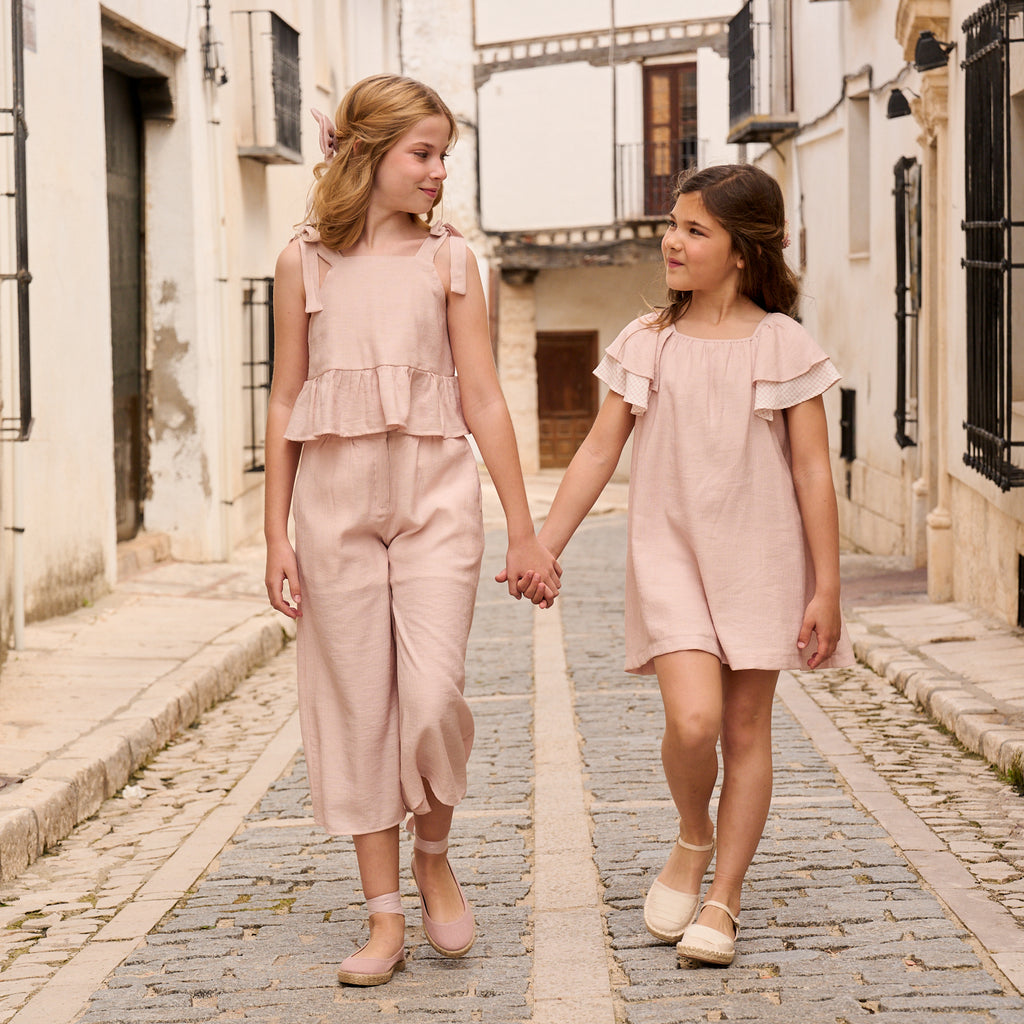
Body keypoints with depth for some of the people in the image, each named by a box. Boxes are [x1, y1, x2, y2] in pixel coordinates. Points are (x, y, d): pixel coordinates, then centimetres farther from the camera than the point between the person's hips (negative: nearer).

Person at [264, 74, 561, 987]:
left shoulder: (448, 259, 6)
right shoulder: (306, 262, 5)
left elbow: (483, 399, 5)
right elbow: (285, 403, 7)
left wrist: (522, 528, 4)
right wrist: (277, 532, 2)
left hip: (436, 494, 0)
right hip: (337, 498, 0)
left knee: (432, 696, -12)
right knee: (357, 704, 3)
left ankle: (435, 856, 17)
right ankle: (385, 916, 12)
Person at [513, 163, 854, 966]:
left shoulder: (783, 346, -2)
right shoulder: (644, 345, 4)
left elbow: (813, 472, -2)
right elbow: (599, 453, 7)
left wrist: (827, 585, -5)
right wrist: (544, 547, 2)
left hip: (760, 555, 0)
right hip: (670, 551, 1)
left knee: (747, 728, 4)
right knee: (693, 718, -16)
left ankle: (722, 902, 15)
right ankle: (693, 839, 14)